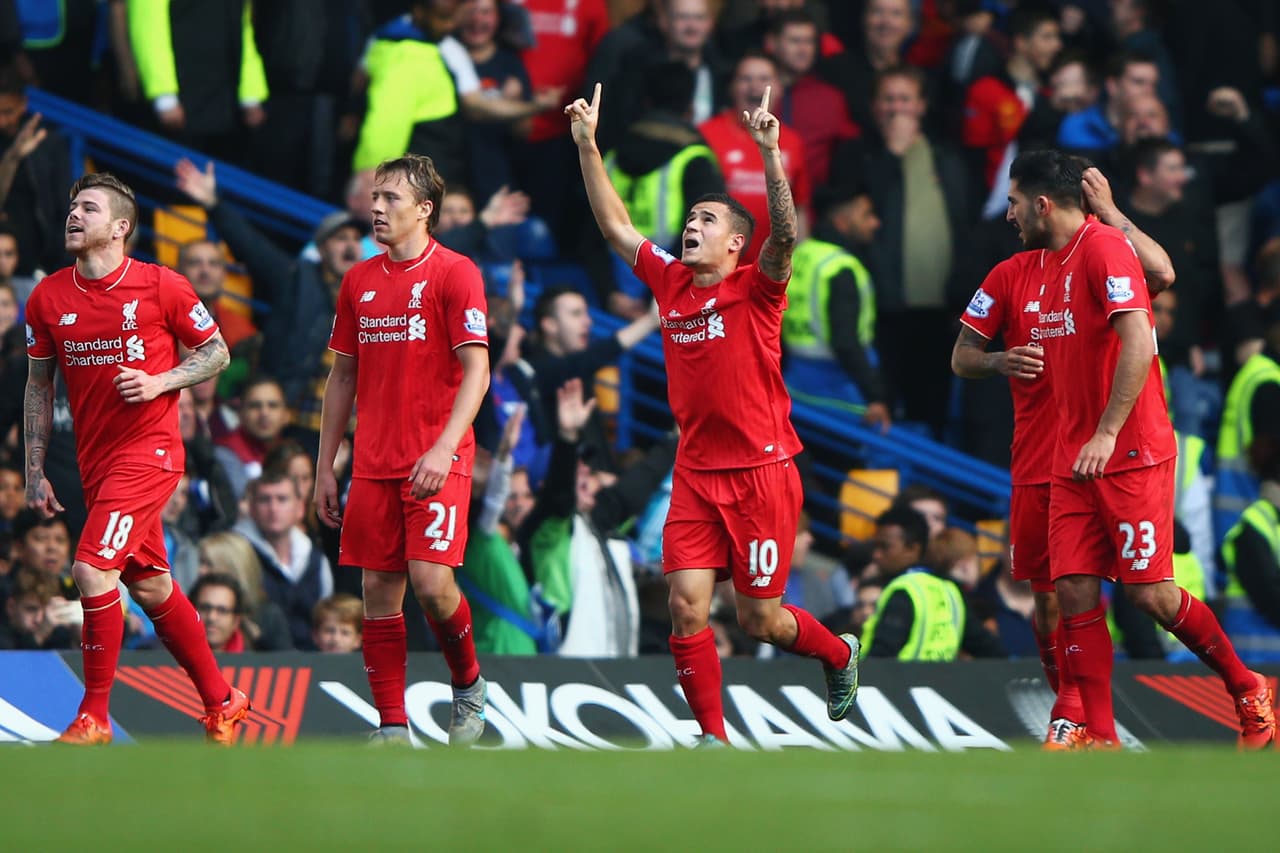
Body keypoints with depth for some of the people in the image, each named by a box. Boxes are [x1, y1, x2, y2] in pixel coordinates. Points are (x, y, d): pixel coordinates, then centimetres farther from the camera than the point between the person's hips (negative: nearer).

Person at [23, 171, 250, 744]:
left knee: (92, 569, -18)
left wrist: (159, 383, -15)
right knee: (150, 586, 13)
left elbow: (217, 353, 1)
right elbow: (38, 386, 12)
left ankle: (93, 717, -10)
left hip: (149, 449, -6)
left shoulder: (162, 287, -8)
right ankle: (221, 701, 28)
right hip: (94, 459, 6)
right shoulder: (48, 299, 4)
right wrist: (35, 471, 8)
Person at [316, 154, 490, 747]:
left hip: (438, 462, -5)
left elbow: (476, 370, -11)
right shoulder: (359, 281, 12)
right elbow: (343, 376, 18)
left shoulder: (455, 274, -5)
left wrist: (444, 448, -22)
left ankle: (468, 684, 11)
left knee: (431, 581, -15)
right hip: (373, 464, 5)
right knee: (379, 591, 2)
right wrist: (324, 468, 14)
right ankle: (392, 728, 7)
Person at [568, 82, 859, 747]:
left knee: (759, 619, 1)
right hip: (695, 474, 5)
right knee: (686, 606, -7)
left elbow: (786, 234, -24)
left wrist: (770, 153, -35)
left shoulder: (755, 290, -6)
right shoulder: (670, 282, 8)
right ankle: (713, 739, 2)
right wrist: (587, 145, 7)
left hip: (761, 472, -5)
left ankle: (838, 653, 32)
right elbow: (615, 226, 14)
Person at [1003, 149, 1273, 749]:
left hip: (1131, 455, -8)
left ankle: (1248, 690, 12)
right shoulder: (1045, 262, 14)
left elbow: (1137, 343, -23)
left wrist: (1107, 434, -26)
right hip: (1072, 460, 8)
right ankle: (1101, 741, -1)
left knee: (1149, 593, -8)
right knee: (1075, 593, -2)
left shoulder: (1104, 246, -13)